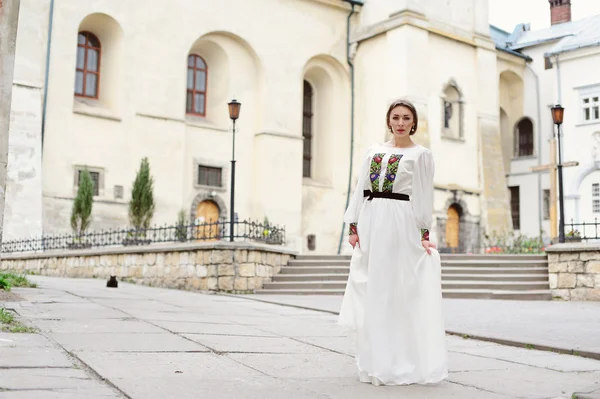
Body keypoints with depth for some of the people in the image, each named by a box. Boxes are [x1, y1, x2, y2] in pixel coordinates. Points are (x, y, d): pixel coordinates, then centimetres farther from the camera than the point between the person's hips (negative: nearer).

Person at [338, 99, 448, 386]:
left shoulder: (420, 155, 4)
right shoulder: (373, 152, 15)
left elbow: (424, 197, -1)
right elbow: (360, 191, 11)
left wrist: (424, 234, -8)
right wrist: (353, 227, 3)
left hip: (400, 223, -4)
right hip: (370, 223, 4)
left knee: (398, 291, -4)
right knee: (371, 293, 5)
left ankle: (400, 364, 5)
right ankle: (375, 362, 14)